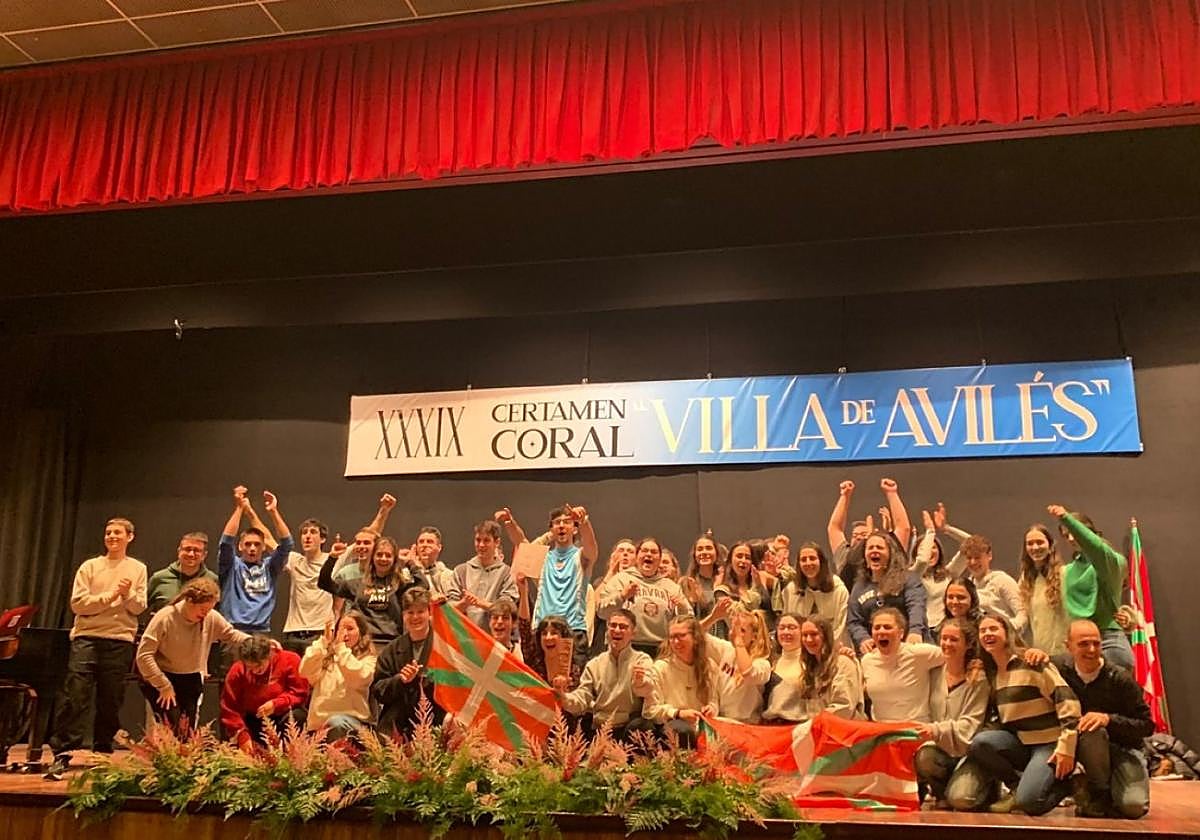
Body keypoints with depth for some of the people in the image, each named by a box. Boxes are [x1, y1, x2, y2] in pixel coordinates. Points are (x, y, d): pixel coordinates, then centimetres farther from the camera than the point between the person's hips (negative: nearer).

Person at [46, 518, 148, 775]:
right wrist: (111, 595, -10)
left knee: (110, 701, 5)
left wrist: (127, 594, -16)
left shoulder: (138, 569, 10)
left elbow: (139, 608, 2)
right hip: (87, 638, -1)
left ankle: (103, 752, 17)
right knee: (74, 698, -8)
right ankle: (62, 754, -5)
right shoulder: (90, 567, 7)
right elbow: (78, 603, -3)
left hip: (120, 640, 1)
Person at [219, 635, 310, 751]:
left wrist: (276, 704, -30)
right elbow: (230, 709, -11)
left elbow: (300, 692, -15)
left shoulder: (290, 660, -16)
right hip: (254, 722, 2)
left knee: (296, 716, -33)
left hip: (284, 715, -1)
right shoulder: (237, 671, -12)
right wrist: (242, 736, -22)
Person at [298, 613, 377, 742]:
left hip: (351, 718, -4)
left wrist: (341, 647, -12)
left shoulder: (368, 658, 5)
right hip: (319, 720, 4)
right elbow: (305, 672, -3)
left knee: (336, 723, -35)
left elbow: (358, 679, -16)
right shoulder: (326, 655, 15)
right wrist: (323, 641, -7)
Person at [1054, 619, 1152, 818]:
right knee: (1092, 731, -35)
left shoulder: (1119, 679, -16)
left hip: (1123, 747, -1)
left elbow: (1147, 725, -13)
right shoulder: (1061, 667, -9)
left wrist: (1109, 719, -29)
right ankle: (1099, 792, -11)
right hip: (1083, 747, 1)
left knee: (1134, 806, -25)